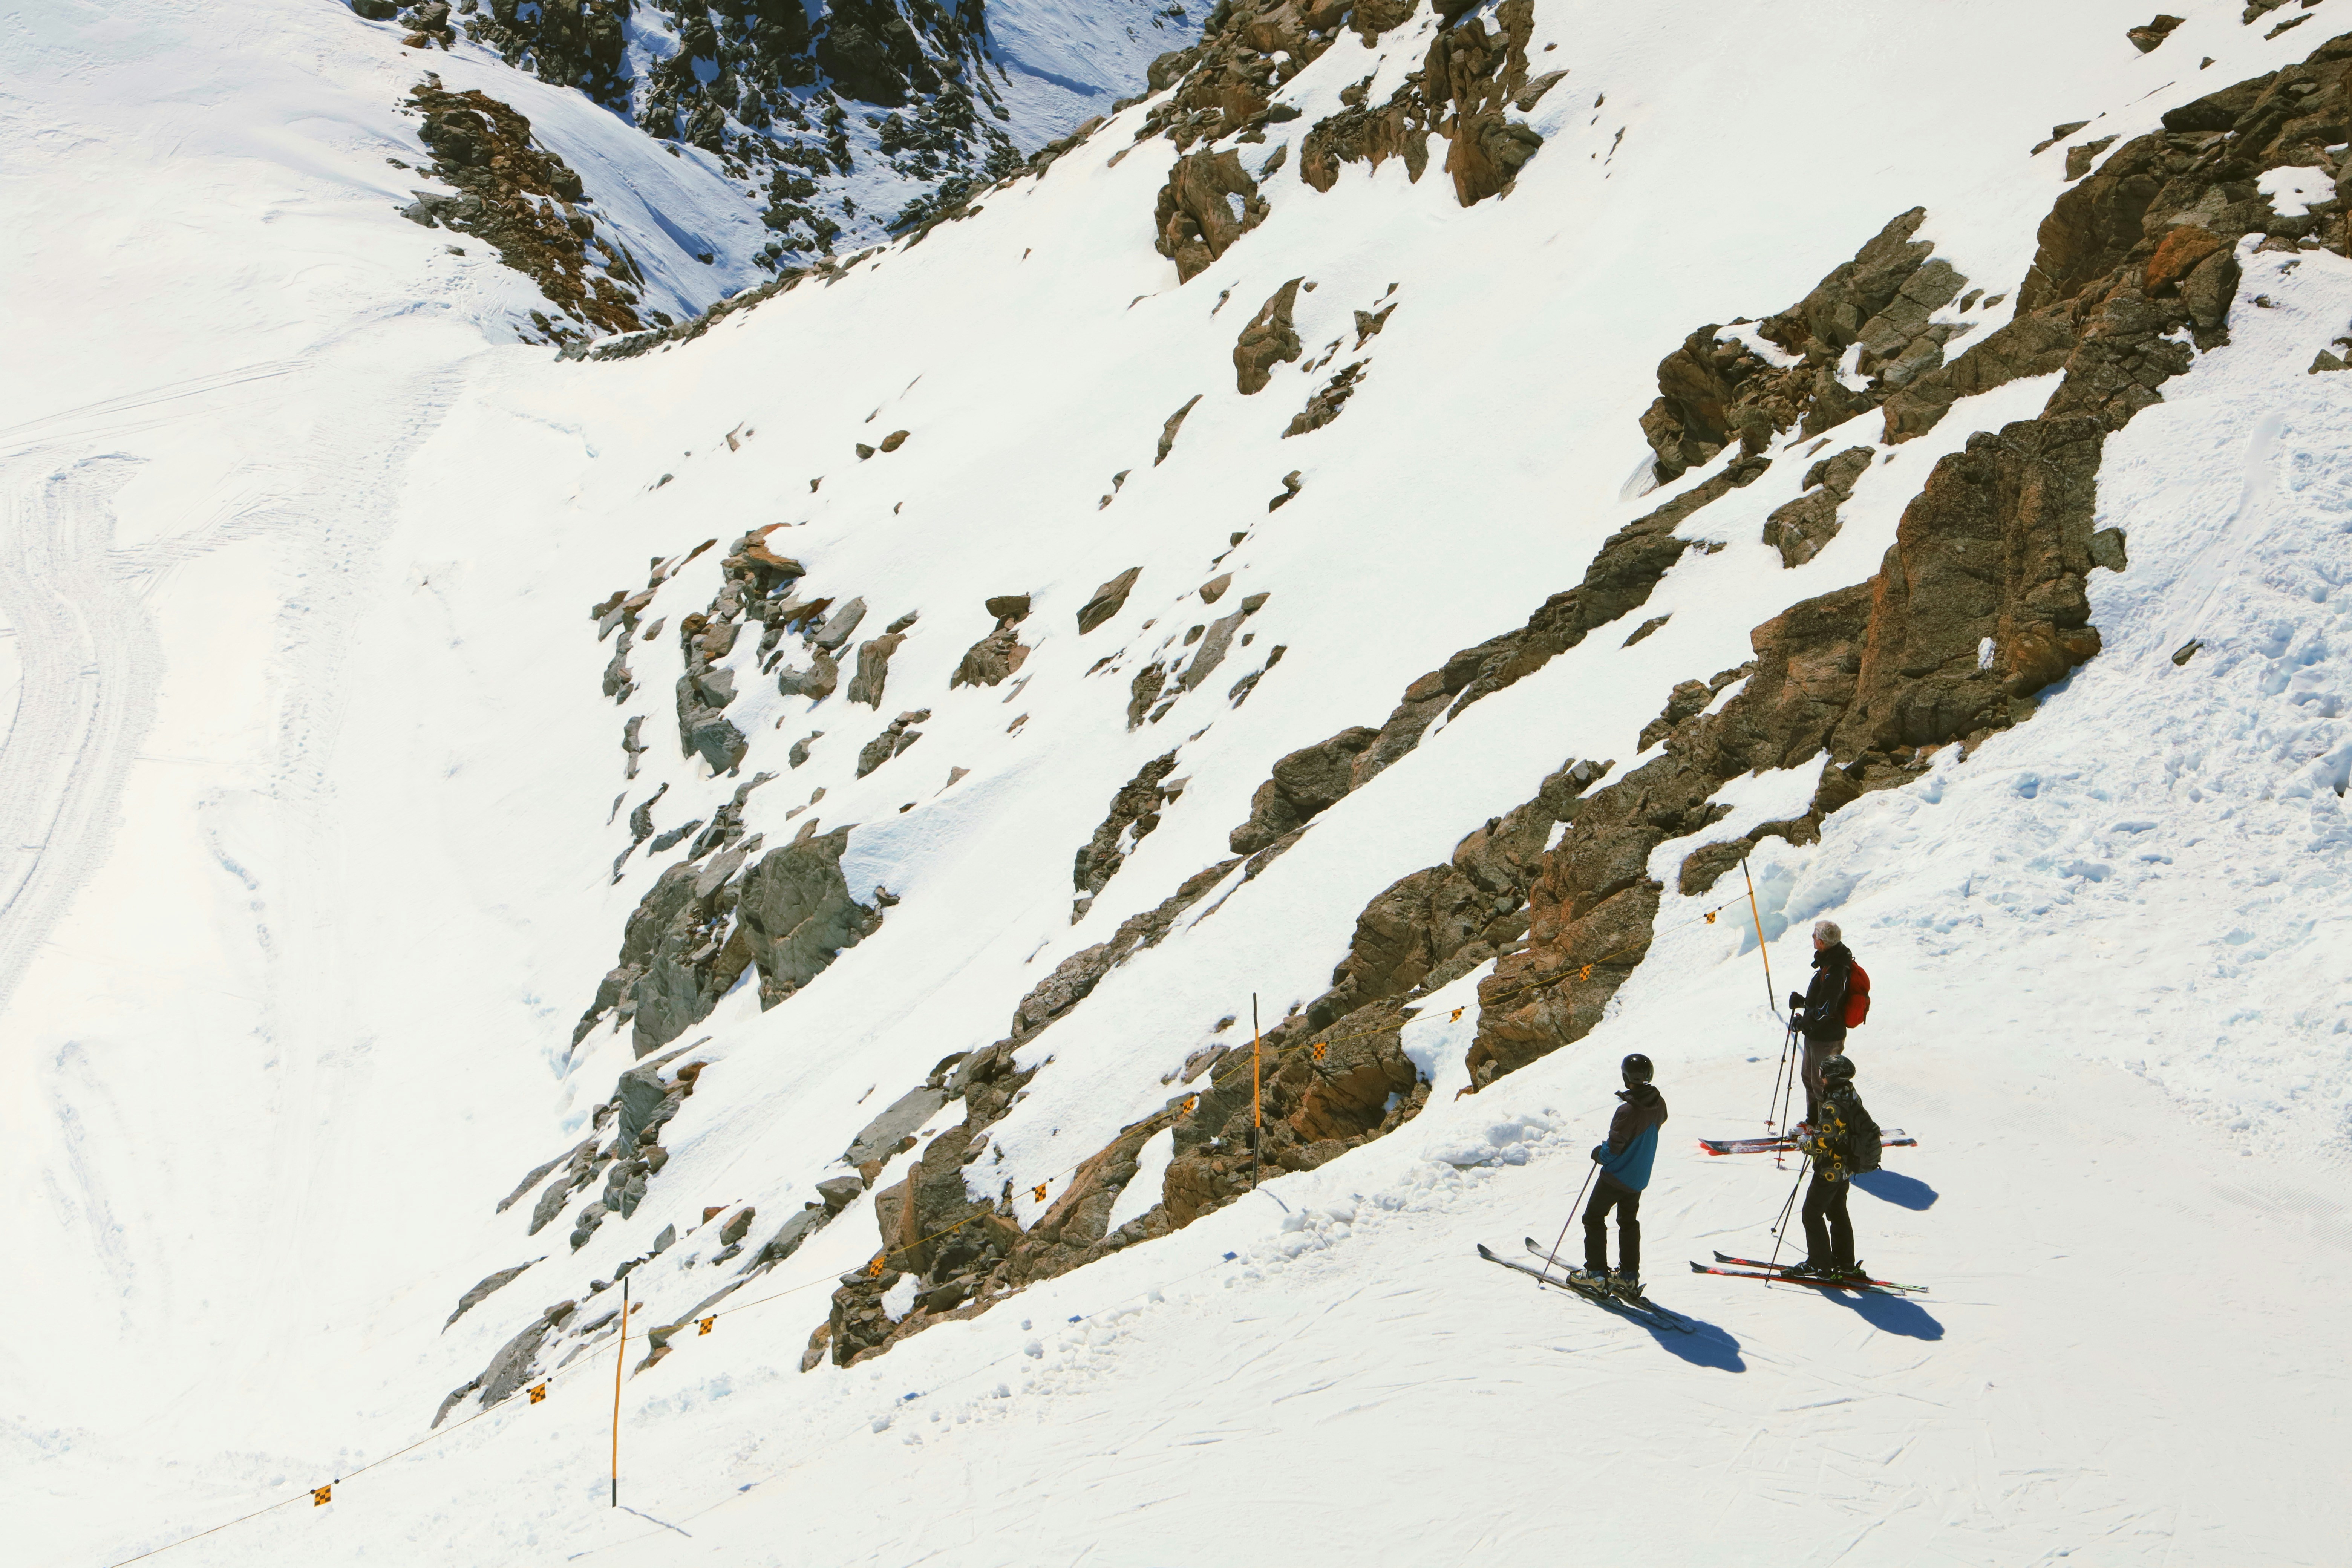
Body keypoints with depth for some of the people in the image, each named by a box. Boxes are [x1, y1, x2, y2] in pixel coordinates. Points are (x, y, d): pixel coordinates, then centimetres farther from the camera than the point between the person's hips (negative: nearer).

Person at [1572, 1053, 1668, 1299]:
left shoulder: (1628, 1110, -28)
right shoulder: (1658, 1104, -7)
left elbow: (1613, 1151, -25)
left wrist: (1598, 1153, -4)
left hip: (1616, 1177, -7)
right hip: (1640, 1179, 7)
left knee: (1594, 1218, 7)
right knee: (1629, 1223, 22)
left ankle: (1596, 1273, 6)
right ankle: (1629, 1276, 23)